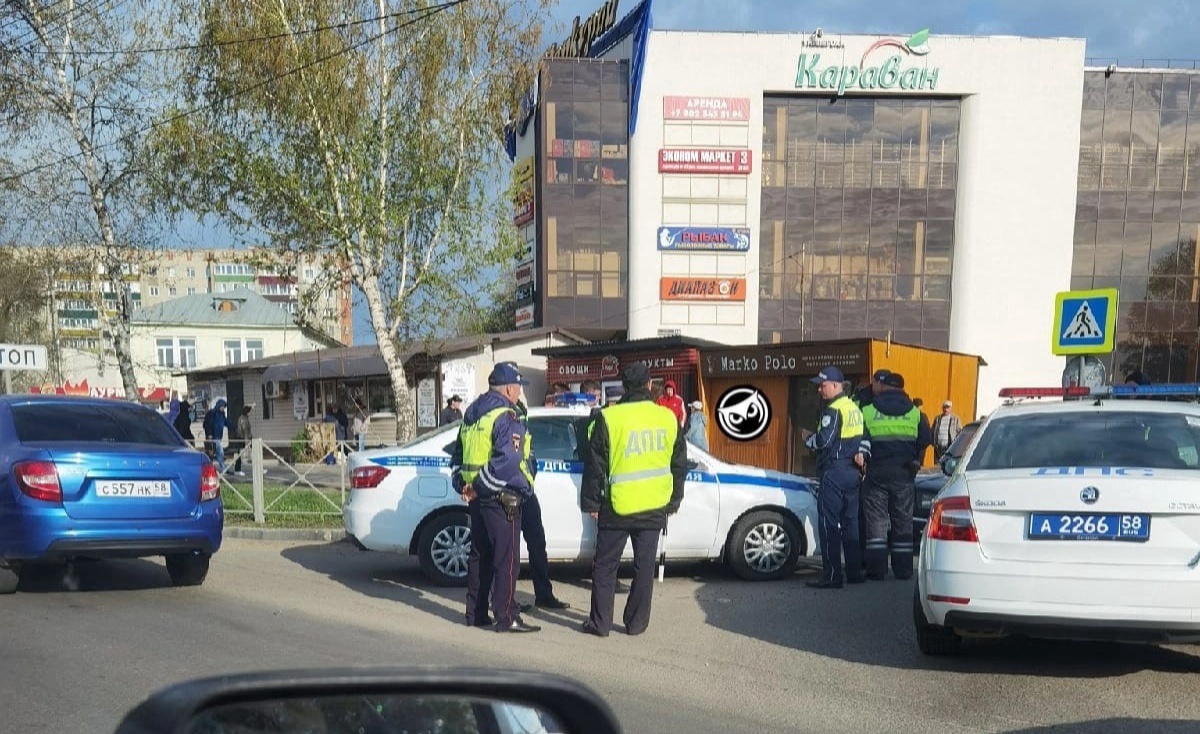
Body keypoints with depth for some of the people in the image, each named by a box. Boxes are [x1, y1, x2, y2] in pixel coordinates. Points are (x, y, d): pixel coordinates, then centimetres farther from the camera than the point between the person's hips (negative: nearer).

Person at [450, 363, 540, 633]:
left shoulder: (471, 414, 15)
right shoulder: (506, 418, -14)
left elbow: (457, 455, 20)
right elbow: (507, 461, -26)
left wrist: (463, 484, 12)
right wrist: (479, 487, -19)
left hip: (477, 498, 9)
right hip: (500, 499, -9)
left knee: (480, 555, 15)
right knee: (506, 560, -3)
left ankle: (476, 613, 21)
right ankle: (506, 618, -1)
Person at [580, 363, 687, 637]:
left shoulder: (608, 418, -9)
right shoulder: (668, 418, 2)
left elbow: (595, 465, -6)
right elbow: (679, 465, 11)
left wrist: (591, 502, 4)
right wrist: (674, 500, 20)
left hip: (618, 507, -3)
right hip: (654, 507, 3)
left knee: (605, 566, 8)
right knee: (644, 565, 11)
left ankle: (600, 622, 10)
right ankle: (637, 623, 15)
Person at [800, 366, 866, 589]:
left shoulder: (833, 411, -14)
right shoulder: (855, 408, 16)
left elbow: (823, 441, -20)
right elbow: (864, 436, 21)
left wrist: (807, 437, -2)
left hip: (834, 473, -9)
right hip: (852, 473, 9)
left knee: (829, 524, -6)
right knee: (851, 522, 14)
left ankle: (832, 576, -7)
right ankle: (855, 572, 17)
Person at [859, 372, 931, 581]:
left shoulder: (867, 412, -1)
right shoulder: (915, 413, 5)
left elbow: (862, 443, -4)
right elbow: (924, 443, 8)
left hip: (876, 474, -1)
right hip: (903, 476, 2)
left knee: (876, 520, 2)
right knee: (903, 521, 9)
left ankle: (877, 569, -2)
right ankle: (903, 569, 10)